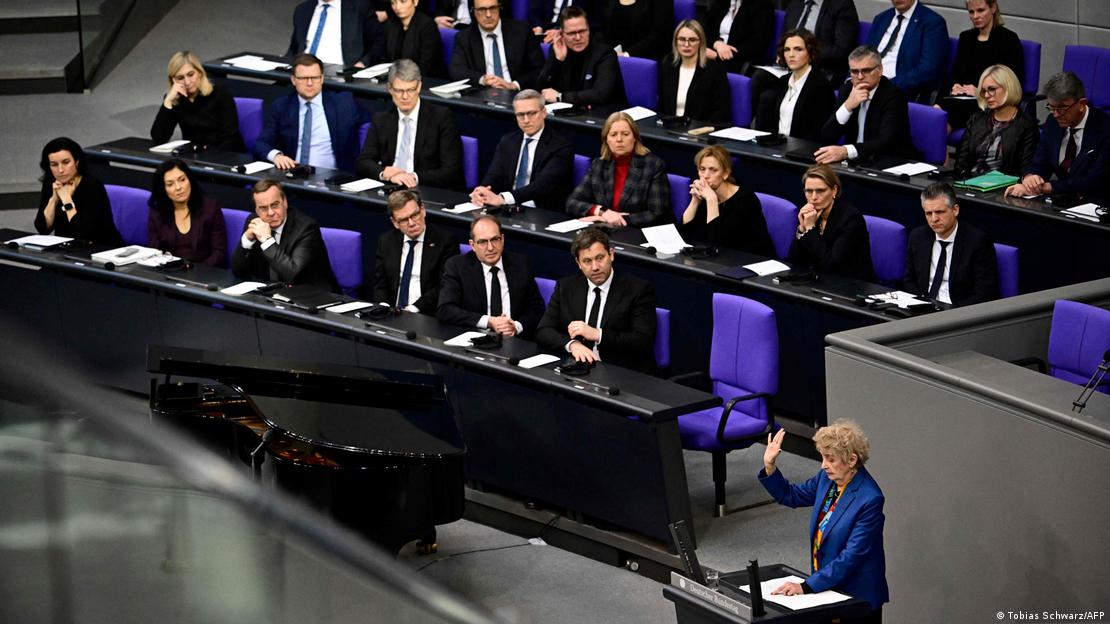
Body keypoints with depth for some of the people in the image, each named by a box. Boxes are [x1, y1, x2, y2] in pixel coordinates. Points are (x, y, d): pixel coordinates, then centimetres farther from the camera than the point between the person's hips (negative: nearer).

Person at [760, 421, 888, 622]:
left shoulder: (869, 499, -24)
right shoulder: (826, 478, -2)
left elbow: (851, 556, -26)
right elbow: (791, 496, 16)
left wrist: (806, 586, -28)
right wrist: (769, 467, -1)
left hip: (858, 596, -7)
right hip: (827, 585, 7)